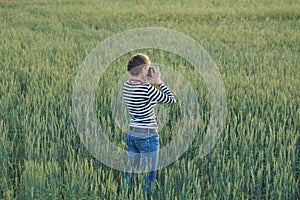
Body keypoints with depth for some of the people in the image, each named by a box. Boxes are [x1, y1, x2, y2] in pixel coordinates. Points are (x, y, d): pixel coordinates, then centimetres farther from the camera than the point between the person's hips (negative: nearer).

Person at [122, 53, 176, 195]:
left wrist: (147, 82, 9)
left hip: (131, 135, 7)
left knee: (130, 174, 12)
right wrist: (158, 81, -6)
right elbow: (172, 100, -10)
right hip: (148, 136, -7)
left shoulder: (126, 86, 1)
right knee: (148, 177, 3)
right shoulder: (148, 89, -20)